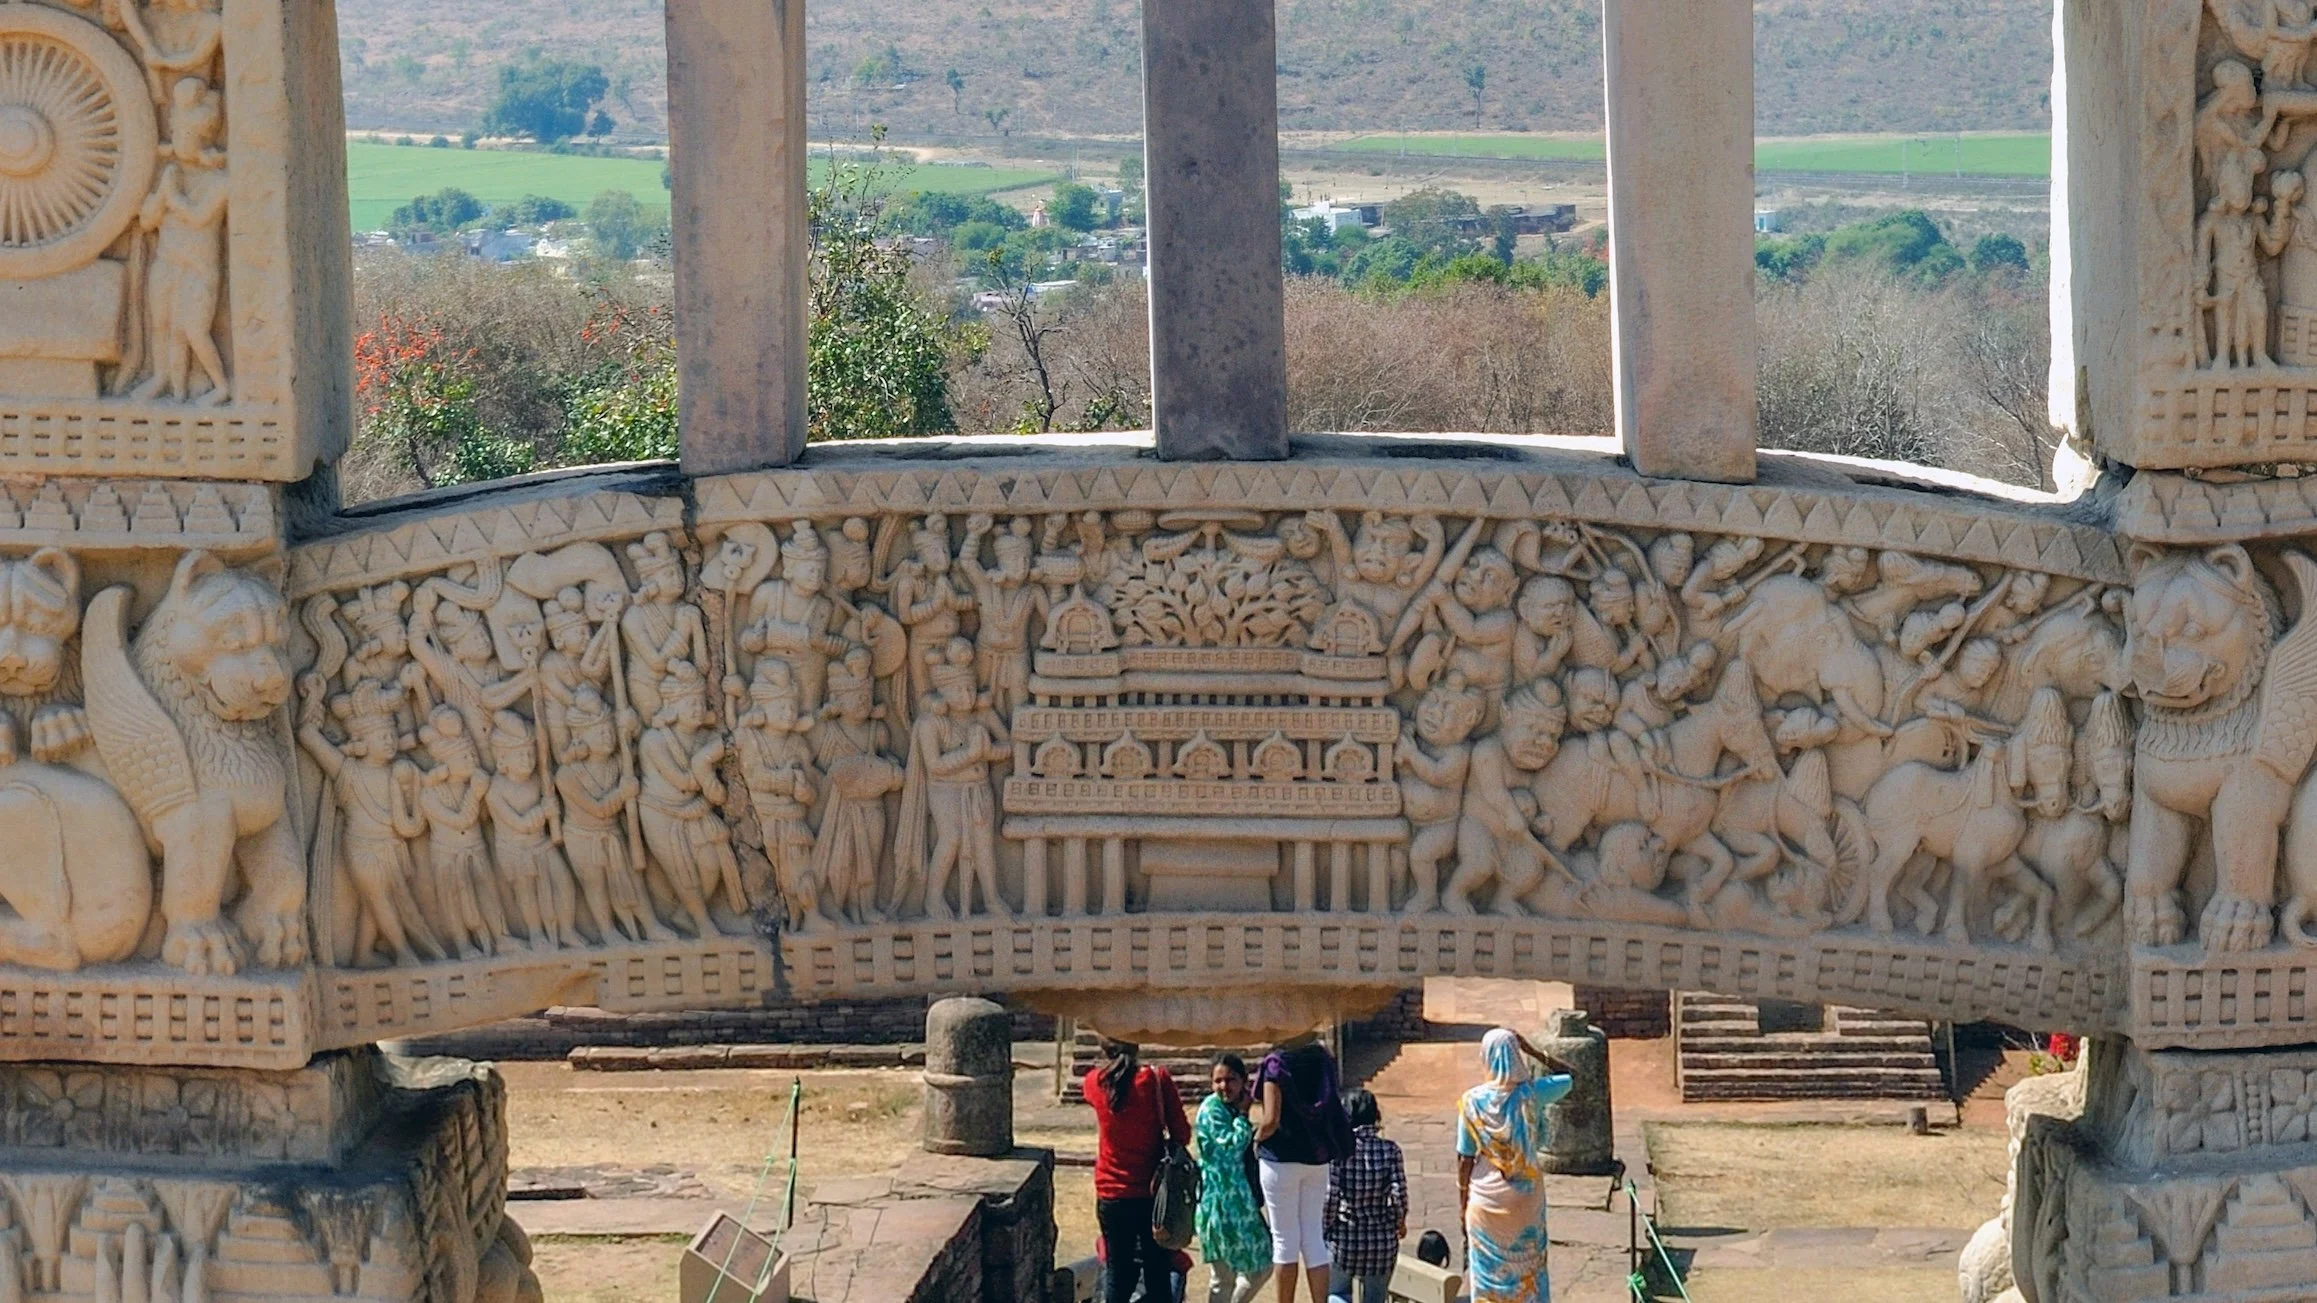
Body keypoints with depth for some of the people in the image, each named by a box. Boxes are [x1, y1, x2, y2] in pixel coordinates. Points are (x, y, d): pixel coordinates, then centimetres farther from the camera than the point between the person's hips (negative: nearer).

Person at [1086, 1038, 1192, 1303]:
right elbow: (1182, 1134, -6)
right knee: (1157, 1274, 7)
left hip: (1111, 1196, 1)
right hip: (1152, 1192, -1)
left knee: (1118, 1274, 8)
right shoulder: (1157, 1080, -10)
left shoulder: (1096, 1082, -4)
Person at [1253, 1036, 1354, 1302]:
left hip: (1282, 1158, -5)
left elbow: (1271, 1121, -19)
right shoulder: (1323, 1060, 2)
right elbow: (1332, 1111, 9)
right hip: (1318, 1158, 5)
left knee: (1284, 1240, 3)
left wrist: (1257, 1138, 0)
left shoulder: (1277, 1063, -15)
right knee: (1314, 1238, 9)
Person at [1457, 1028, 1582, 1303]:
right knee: (1527, 1273, 12)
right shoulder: (1531, 1093, -11)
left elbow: (1465, 1159, -6)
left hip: (1486, 1197, -1)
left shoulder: (1472, 1101, -12)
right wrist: (1533, 1051, 2)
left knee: (1488, 1271, 10)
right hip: (1525, 1197, 1)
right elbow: (1568, 1075, 9)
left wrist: (1462, 1203, 5)